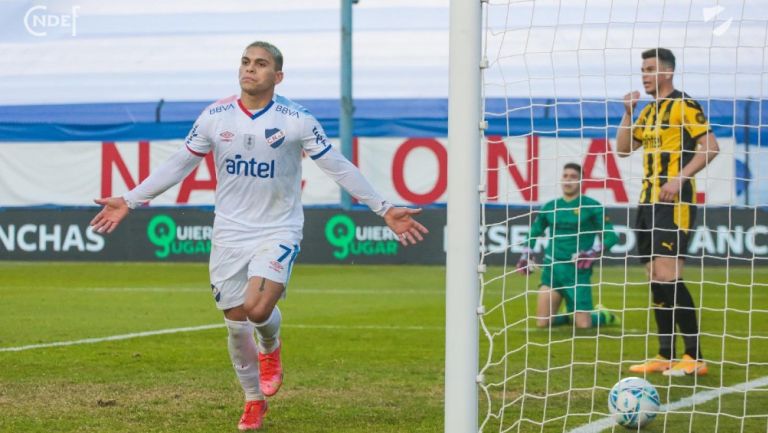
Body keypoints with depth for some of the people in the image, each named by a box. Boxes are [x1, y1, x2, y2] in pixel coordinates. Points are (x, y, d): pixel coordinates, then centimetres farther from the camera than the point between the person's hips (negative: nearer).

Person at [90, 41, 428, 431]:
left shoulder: (297, 120, -9)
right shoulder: (215, 116, -2)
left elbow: (338, 167, -2)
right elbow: (178, 164, 8)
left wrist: (385, 210, -6)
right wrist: (129, 202, 6)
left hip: (279, 231, -3)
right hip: (229, 234, 3)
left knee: (258, 308, -24)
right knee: (236, 326, 4)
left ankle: (270, 348, 14)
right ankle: (254, 401, 27)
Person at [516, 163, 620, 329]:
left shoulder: (591, 206, -3)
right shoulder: (550, 207, 10)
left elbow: (611, 237, -4)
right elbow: (534, 232, 24)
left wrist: (593, 253, -17)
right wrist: (527, 254, 10)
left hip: (578, 271, -4)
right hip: (552, 268, 4)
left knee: (583, 325, -8)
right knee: (542, 323, -2)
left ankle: (604, 315, 25)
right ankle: (569, 317, 28)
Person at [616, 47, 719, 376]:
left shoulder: (684, 106, -7)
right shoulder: (649, 112, 18)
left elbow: (710, 146, -14)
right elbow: (623, 148, 19)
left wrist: (679, 178, -21)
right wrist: (628, 113, 6)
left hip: (674, 200, -9)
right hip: (649, 199, 9)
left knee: (667, 274, -16)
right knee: (656, 277, 7)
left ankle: (695, 357, -13)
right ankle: (665, 356, 11)